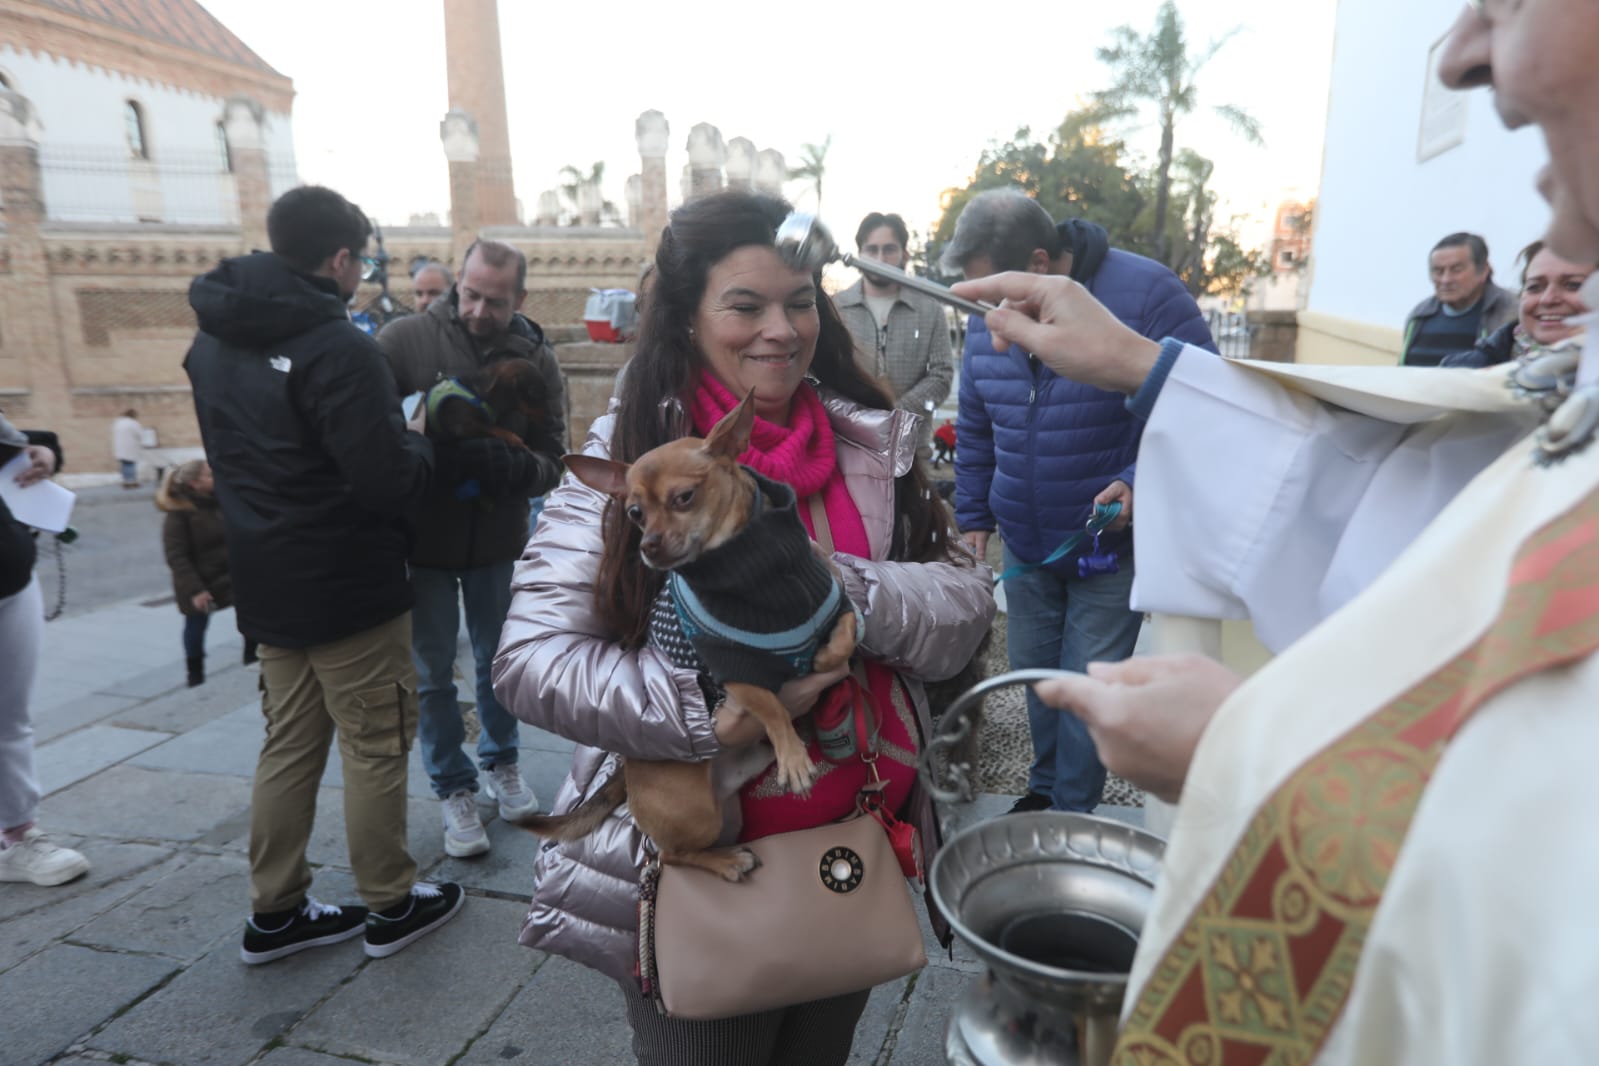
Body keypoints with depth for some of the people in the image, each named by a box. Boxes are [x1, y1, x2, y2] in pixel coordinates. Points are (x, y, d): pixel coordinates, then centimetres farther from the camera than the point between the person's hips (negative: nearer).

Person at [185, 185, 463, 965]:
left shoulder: (213, 343, 8)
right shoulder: (337, 349, -21)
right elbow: (389, 482, -23)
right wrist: (418, 436, -4)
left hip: (268, 586, 8)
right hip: (351, 589, -8)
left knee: (289, 745, 17)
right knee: (374, 750, 6)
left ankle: (275, 914, 28)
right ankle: (390, 906, 21)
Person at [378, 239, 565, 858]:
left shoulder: (536, 361, -6)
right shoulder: (409, 338, -11)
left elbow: (550, 463, -10)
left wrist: (503, 465, -30)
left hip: (498, 539, 2)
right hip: (421, 539, -1)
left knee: (496, 660, 19)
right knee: (432, 673, 10)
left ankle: (500, 763, 43)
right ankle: (454, 790, 29)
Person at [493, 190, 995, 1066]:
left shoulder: (874, 441, -1)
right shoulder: (629, 454, -11)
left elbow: (966, 604, -6)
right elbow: (530, 656, -16)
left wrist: (854, 591, -25)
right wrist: (708, 719, -28)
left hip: (861, 846, 4)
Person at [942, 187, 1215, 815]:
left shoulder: (1146, 297, -17)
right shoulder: (987, 316, 0)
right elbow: (974, 427, 12)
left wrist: (1141, 483, -26)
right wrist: (973, 516, 13)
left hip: (1113, 546, -5)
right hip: (1024, 545, 5)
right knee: (1032, 669, 15)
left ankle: (1074, 815, 21)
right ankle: (1045, 788, 36)